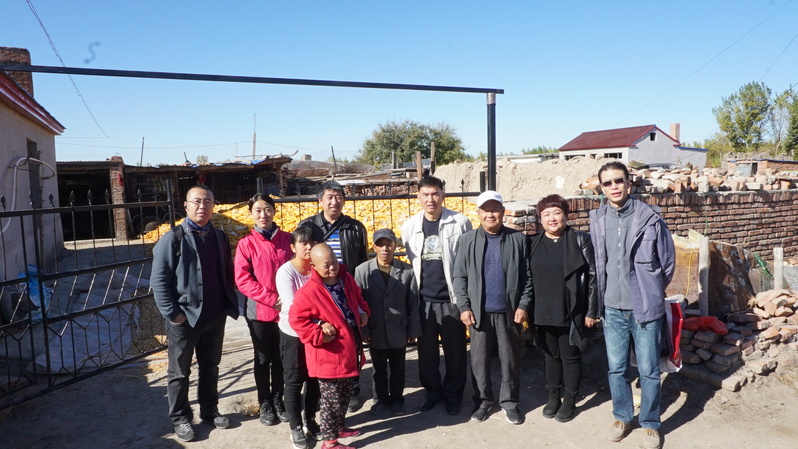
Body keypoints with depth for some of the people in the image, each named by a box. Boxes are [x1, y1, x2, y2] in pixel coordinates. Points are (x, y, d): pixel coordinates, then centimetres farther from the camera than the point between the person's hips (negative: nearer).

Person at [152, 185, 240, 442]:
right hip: (184, 318, -5)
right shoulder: (173, 238, -9)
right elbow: (158, 280, -11)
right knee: (179, 372, 10)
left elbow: (228, 274, 13)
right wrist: (172, 313, -15)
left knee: (210, 368, 18)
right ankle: (180, 418, 25)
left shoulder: (219, 238, 8)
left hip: (215, 317, 5)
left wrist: (231, 304, 5)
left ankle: (209, 411, 34)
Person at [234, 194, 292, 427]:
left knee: (280, 358, 13)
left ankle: (277, 400, 29)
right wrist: (271, 298, -16)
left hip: (285, 310, 2)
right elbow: (242, 280, -10)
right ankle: (265, 404, 27)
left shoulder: (287, 239, 0)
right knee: (263, 359, 12)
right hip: (259, 311, -2)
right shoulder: (246, 243, -6)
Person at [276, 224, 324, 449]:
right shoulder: (286, 272, -18)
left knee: (315, 379, 15)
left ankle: (310, 421, 35)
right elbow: (293, 307, -27)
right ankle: (296, 427, 26)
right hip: (293, 334, -3)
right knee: (294, 381, 9)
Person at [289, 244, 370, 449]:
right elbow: (296, 319, -19)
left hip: (350, 349, 8)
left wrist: (363, 312, 0)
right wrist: (318, 335, -22)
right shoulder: (309, 292, -22)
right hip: (329, 354, -7)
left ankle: (338, 427, 44)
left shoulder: (347, 279, 1)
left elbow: (357, 298, 19)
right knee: (332, 399, 5)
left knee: (345, 395, 24)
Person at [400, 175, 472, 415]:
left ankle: (453, 394, 28)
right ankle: (432, 391, 33)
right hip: (423, 299, 3)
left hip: (452, 297, -2)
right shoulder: (409, 226, 2)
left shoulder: (460, 222, -7)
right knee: (426, 350, 13)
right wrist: (412, 289, 10)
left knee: (455, 350, 9)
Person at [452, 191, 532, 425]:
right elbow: (459, 277, 0)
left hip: (509, 311, 0)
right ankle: (483, 400, 28)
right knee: (479, 359, 11)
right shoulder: (467, 240, 1)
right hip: (478, 311, 1)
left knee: (510, 359, 10)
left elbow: (527, 276, 1)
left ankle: (510, 401, 27)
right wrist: (463, 307, -6)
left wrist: (524, 305, -6)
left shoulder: (518, 239, 0)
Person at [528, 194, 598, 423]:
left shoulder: (580, 240, -6)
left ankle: (570, 400, 26)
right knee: (551, 356, 16)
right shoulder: (533, 243, 4)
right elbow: (527, 277, 8)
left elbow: (592, 276, -6)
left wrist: (591, 311, -8)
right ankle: (553, 396, 32)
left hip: (571, 313, -3)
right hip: (543, 313, 3)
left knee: (571, 357, 10)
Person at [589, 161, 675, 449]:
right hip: (612, 309, 3)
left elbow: (668, 261, 1)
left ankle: (650, 424, 27)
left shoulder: (650, 217, -10)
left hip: (645, 308, -2)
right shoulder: (597, 220, 0)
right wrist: (602, 298, 11)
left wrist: (651, 292, 11)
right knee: (616, 369, 13)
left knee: (648, 370, 7)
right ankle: (622, 417, 32)